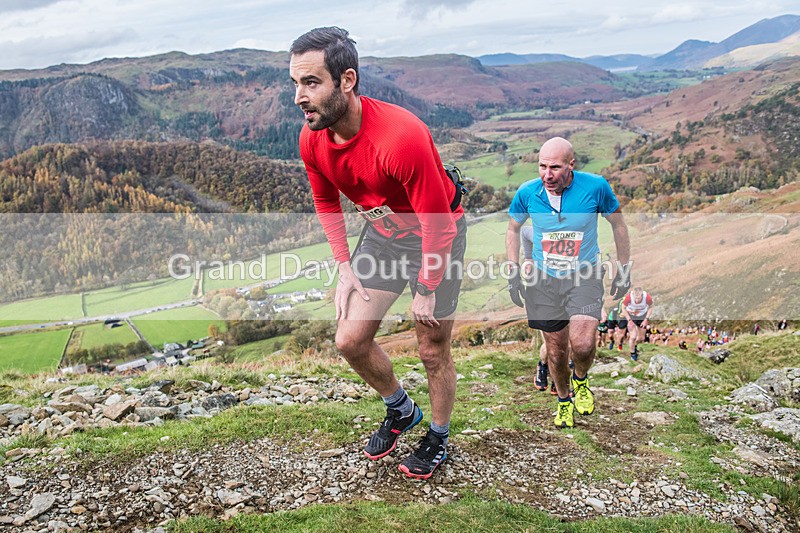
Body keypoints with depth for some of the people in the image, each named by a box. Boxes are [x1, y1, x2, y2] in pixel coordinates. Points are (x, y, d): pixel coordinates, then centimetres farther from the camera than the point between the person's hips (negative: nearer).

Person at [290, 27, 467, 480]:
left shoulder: (401, 136, -36)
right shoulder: (312, 139, -15)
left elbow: (436, 223, -26)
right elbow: (327, 203, 5)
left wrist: (425, 291, -15)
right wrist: (346, 268, 1)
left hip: (438, 234, -6)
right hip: (382, 233, 6)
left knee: (433, 351, 5)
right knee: (350, 340, 3)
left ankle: (439, 438, 32)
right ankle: (401, 410, 31)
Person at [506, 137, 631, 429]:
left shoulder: (595, 186, -15)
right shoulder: (527, 192, -11)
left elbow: (618, 224, 2)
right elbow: (513, 229, 8)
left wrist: (624, 269, 6)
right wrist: (514, 274, 4)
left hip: (585, 276, -2)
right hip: (544, 279, 2)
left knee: (582, 345, -19)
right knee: (556, 350, 9)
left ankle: (580, 379, 18)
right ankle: (564, 400, 38)